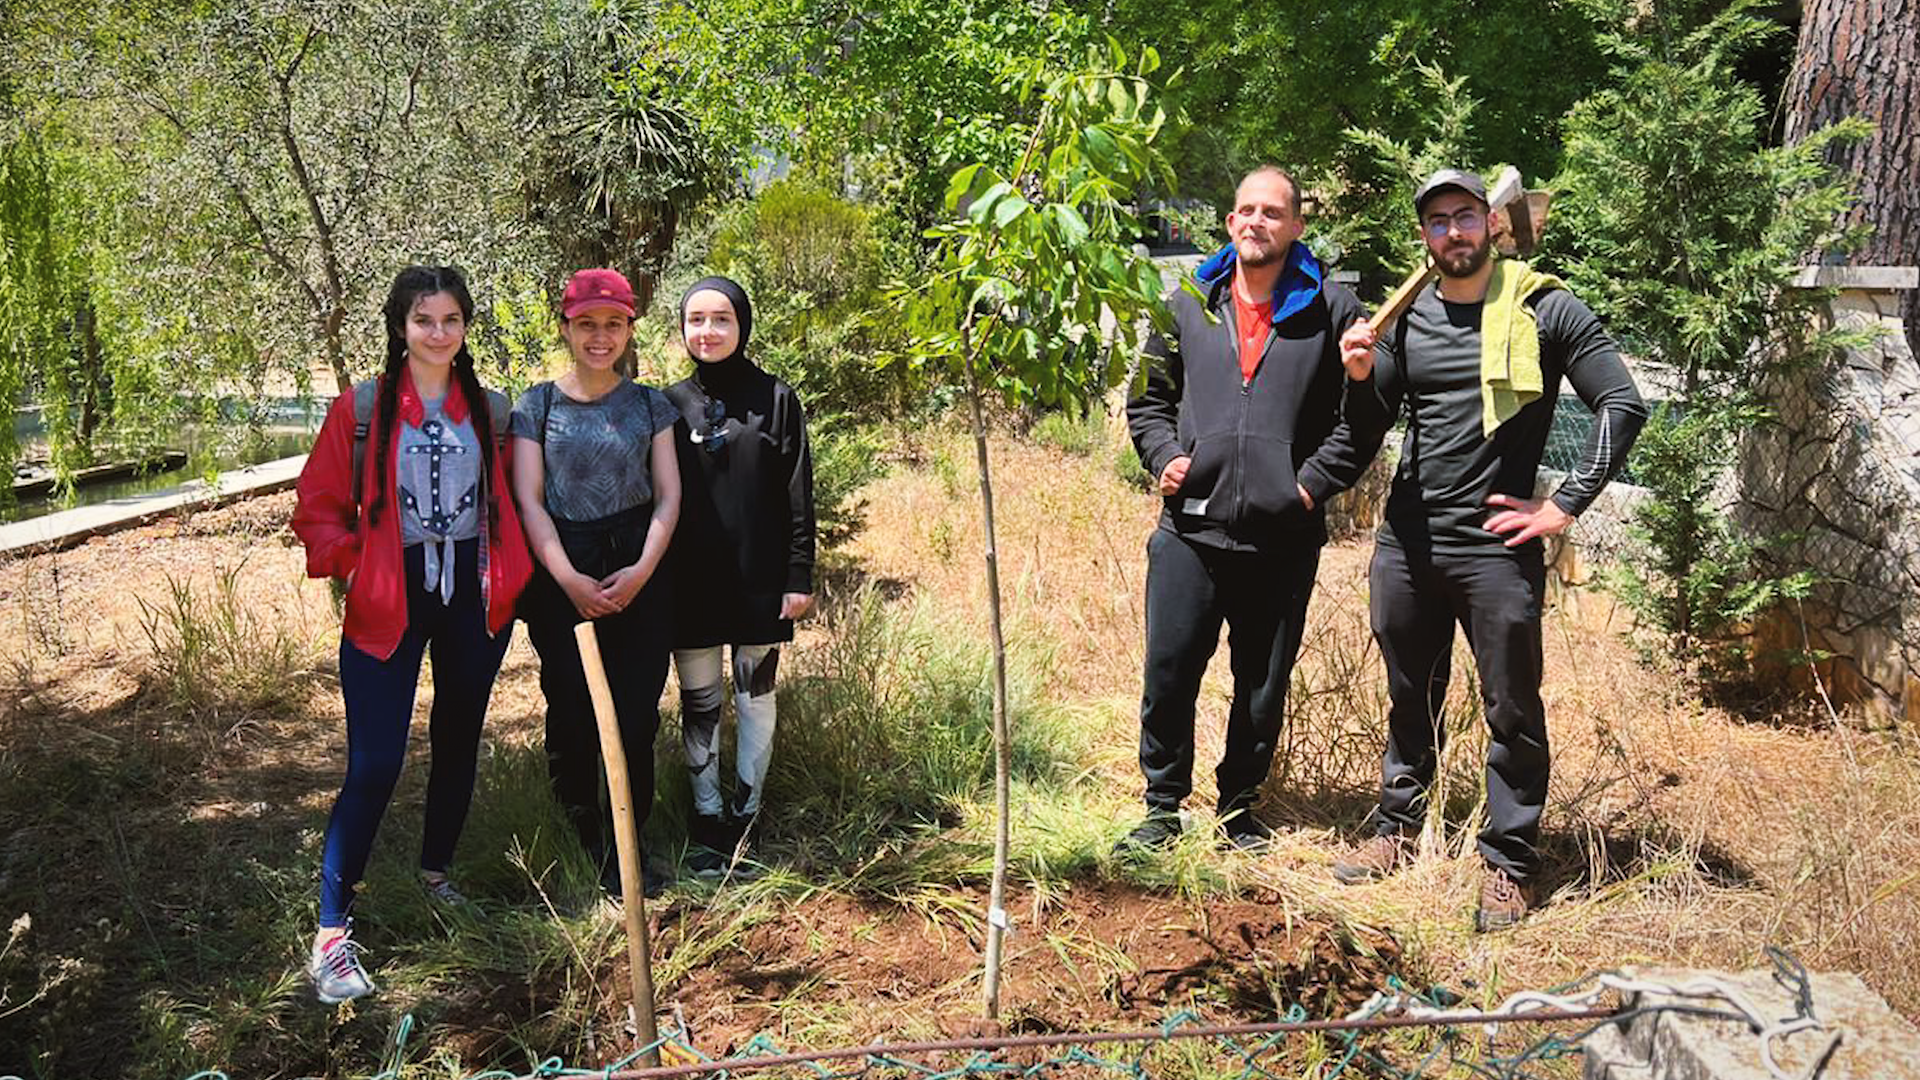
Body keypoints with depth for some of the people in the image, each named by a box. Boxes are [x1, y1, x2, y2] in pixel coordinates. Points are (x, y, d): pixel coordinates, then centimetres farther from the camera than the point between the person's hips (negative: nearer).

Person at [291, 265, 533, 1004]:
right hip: (389, 602, -4)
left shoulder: (491, 411, 4)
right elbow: (318, 505, -1)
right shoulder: (363, 408, -5)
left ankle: (436, 871, 37)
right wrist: (351, 567, -10)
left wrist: (512, 571, 1)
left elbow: (510, 502, 12)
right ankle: (331, 932, 1)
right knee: (374, 765, -8)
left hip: (474, 594, 4)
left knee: (458, 742, 15)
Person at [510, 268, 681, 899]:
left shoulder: (650, 406, 10)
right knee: (572, 713, -2)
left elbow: (669, 497, 5)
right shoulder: (537, 405, 6)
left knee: (637, 715, -2)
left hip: (640, 573, 1)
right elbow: (528, 500, -1)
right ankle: (588, 841, 17)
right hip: (561, 576, -1)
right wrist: (569, 578, -12)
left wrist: (643, 570, -10)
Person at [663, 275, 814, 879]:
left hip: (759, 581, -1)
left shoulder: (776, 399, 0)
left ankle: (745, 817, 19)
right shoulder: (669, 404, 4)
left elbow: (797, 496, -1)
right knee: (700, 704, 8)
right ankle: (707, 822, 19)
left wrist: (799, 578, -6)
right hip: (690, 583, 1)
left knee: (756, 699, 7)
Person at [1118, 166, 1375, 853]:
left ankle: (1239, 807, 28)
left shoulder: (1331, 310, 4)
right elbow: (1149, 397, 19)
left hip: (1283, 536, -1)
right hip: (1190, 528, 1)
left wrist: (1315, 480, -6)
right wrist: (1163, 457, 2)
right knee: (1169, 673, 0)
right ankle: (1163, 807, 16)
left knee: (1264, 686, 9)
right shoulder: (1188, 306, 11)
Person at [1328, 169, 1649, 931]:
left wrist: (1565, 506, -9)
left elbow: (1623, 406, -6)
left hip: (1495, 549, -4)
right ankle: (1397, 831, 32)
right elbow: (1366, 438, 8)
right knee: (1410, 701, 17)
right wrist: (1363, 379, -12)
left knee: (1513, 712, 4)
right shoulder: (1405, 317, 8)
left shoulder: (1545, 311, -4)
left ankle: (1509, 865, 16)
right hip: (1405, 545, 4)